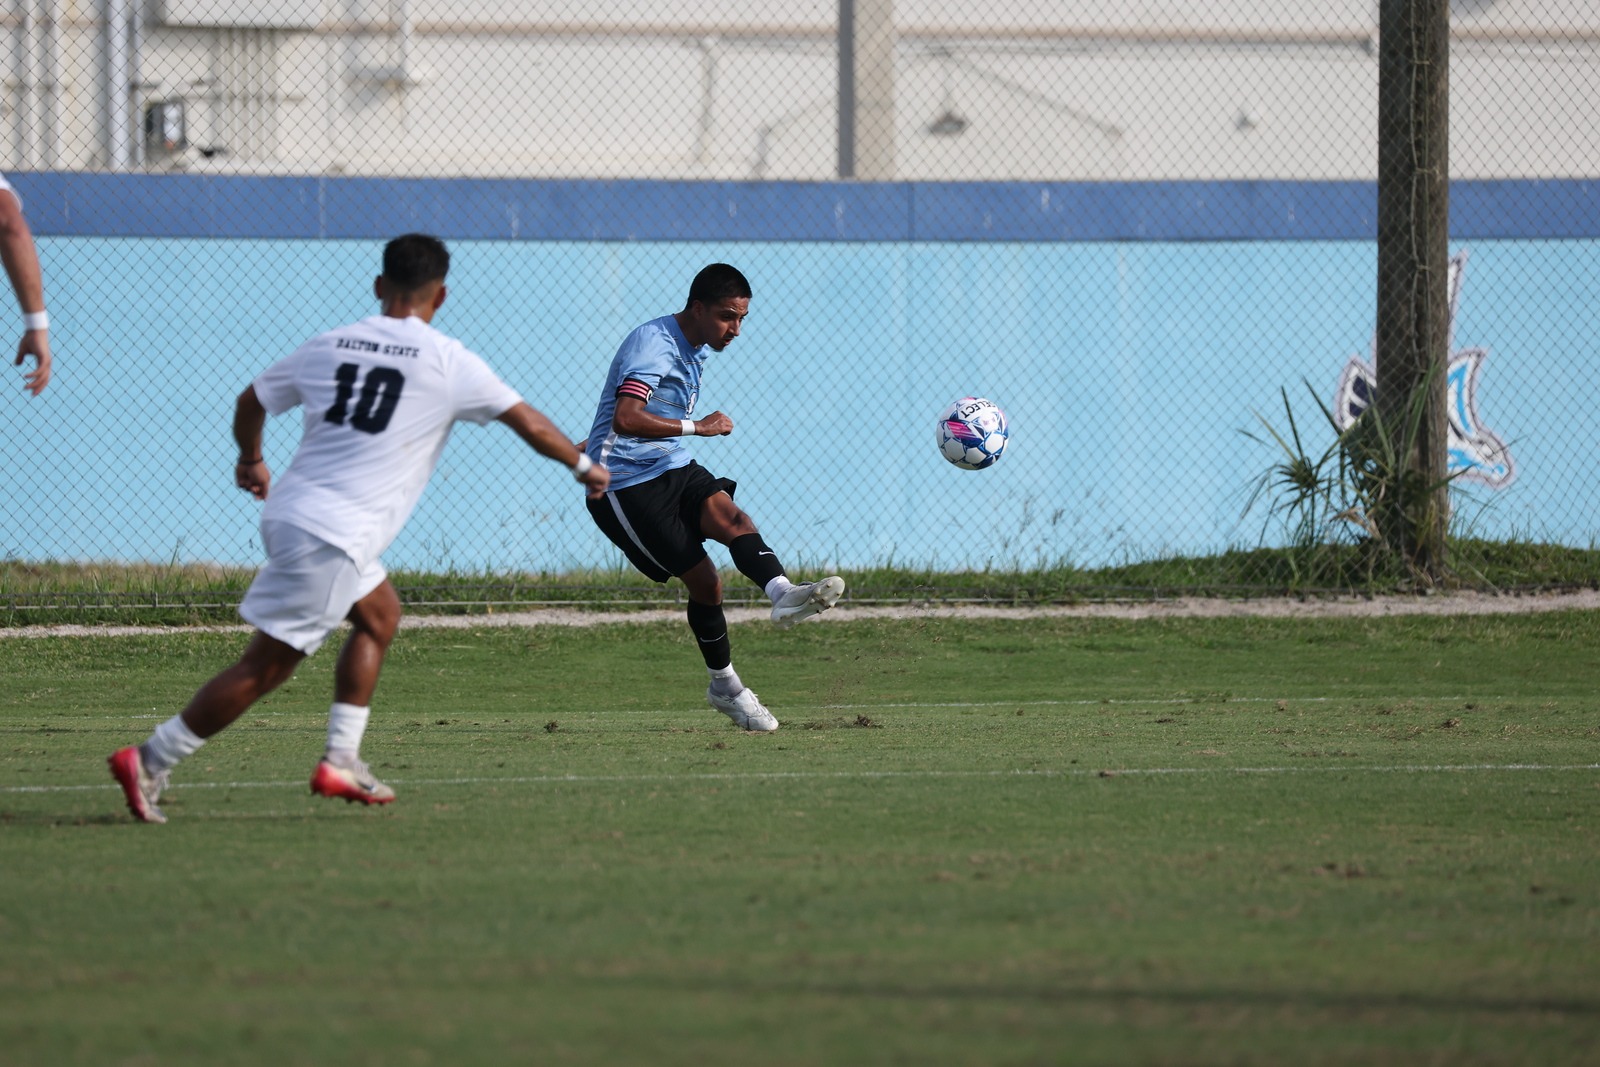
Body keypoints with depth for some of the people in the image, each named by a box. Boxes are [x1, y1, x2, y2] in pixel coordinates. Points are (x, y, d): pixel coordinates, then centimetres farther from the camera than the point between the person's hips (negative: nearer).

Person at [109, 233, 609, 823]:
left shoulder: (327, 346, 11)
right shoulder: (449, 363, -2)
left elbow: (251, 402, 23)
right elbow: (530, 424, 6)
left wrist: (251, 460, 44)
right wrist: (584, 466, 25)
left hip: (288, 510, 7)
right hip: (332, 536, -7)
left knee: (380, 614, 24)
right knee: (265, 667, -4)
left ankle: (341, 760, 18)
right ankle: (149, 761, -7)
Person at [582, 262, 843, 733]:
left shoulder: (696, 348, 15)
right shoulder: (653, 344, -18)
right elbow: (626, 417, -32)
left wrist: (595, 443, 42)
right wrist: (697, 427, -29)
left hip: (673, 469, 8)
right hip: (627, 486, -8)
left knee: (730, 517, -25)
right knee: (703, 580, -10)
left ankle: (781, 593, -48)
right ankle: (725, 685, 8)